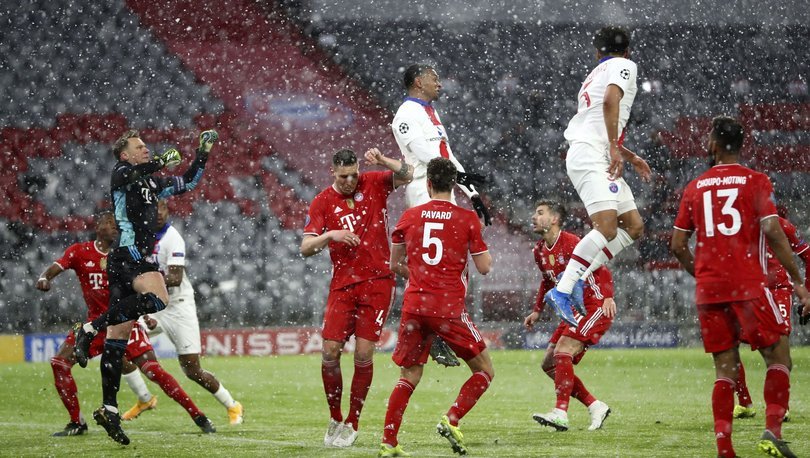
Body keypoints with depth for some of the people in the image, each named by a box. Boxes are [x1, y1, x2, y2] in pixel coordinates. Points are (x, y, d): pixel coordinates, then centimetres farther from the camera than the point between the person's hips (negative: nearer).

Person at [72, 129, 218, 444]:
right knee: (158, 300, -32)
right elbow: (130, 173, -25)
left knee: (118, 337, 5)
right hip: (127, 254, -8)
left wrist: (204, 152, 29)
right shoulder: (120, 172, 1)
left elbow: (188, 183, 36)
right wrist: (162, 163, -22)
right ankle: (90, 329, -25)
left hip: (142, 258, 8)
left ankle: (109, 409, 3)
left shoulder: (152, 182, 24)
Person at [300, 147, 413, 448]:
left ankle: (352, 424, 5)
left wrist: (382, 161, -25)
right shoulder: (323, 202, 1)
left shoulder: (373, 184, 2)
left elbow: (406, 176, -10)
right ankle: (335, 419, 11)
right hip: (343, 285, 1)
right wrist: (330, 235, -20)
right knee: (330, 351, -7)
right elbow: (305, 248, -3)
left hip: (378, 282, -1)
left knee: (364, 354, -6)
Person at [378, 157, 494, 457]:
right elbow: (485, 267, 1)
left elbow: (394, 265, 16)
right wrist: (477, 237, 17)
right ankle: (451, 421, -8)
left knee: (409, 377, 15)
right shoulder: (467, 219, -2)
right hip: (450, 308, -4)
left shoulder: (410, 216, 7)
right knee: (485, 371, 10)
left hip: (414, 306, 4)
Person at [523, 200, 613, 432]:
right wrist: (537, 311, 20)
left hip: (596, 307, -9)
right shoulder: (540, 251, 9)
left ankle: (561, 413, -27)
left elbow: (601, 270, -20)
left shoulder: (571, 243, -17)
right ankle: (595, 407, 10)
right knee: (549, 365, 4)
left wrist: (607, 297, -33)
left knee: (563, 351, -24)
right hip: (574, 311, 9)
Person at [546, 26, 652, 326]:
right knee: (607, 227, -23)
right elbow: (610, 101, -18)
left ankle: (576, 278, 0)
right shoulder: (625, 66, 2)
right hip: (590, 157, -9)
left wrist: (631, 158, 41)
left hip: (598, 159, 9)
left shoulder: (595, 74, 29)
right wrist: (615, 149, -21)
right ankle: (562, 291, -28)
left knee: (634, 226, 7)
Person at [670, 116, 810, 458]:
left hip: (708, 289, 4)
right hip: (748, 286, -3)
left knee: (725, 368, 7)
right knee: (778, 356, 6)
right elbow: (773, 231, -11)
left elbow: (678, 246, 11)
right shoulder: (755, 182, 1)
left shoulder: (695, 187, 11)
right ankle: (772, 430, -11)